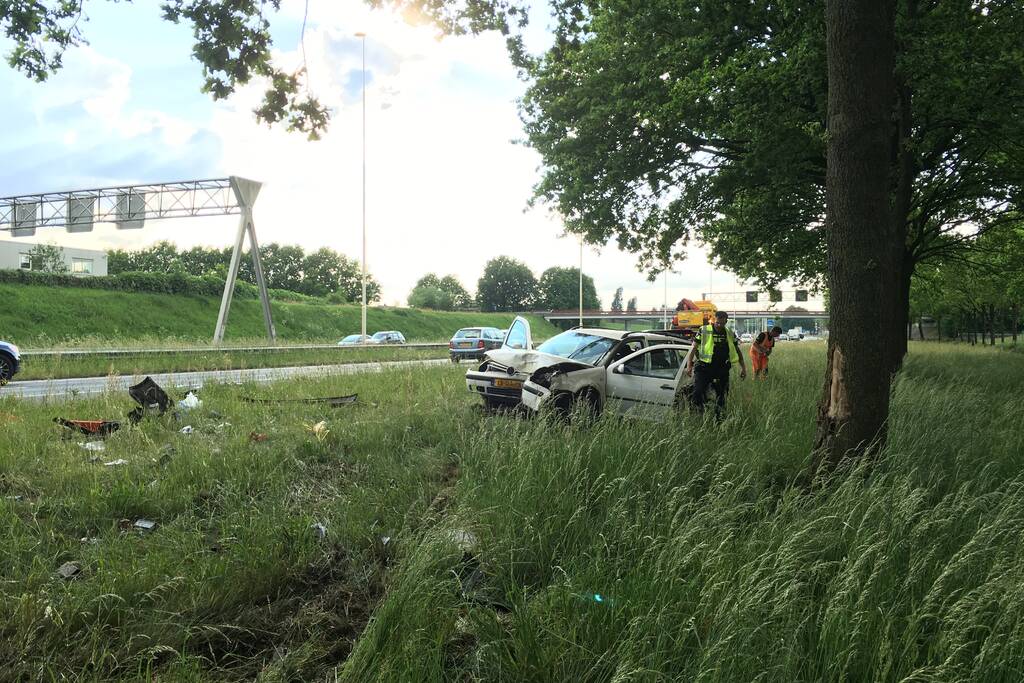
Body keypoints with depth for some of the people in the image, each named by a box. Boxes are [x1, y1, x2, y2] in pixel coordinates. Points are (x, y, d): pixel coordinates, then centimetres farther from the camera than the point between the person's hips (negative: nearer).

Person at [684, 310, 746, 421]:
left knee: (721, 397, 8)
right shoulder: (704, 331, 0)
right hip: (704, 368, -3)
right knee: (698, 394, -16)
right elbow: (693, 348, 0)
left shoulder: (731, 334, 10)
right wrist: (689, 365, -8)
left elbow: (737, 351, 20)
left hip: (722, 370, 3)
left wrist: (743, 367, 15)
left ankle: (719, 420, 20)